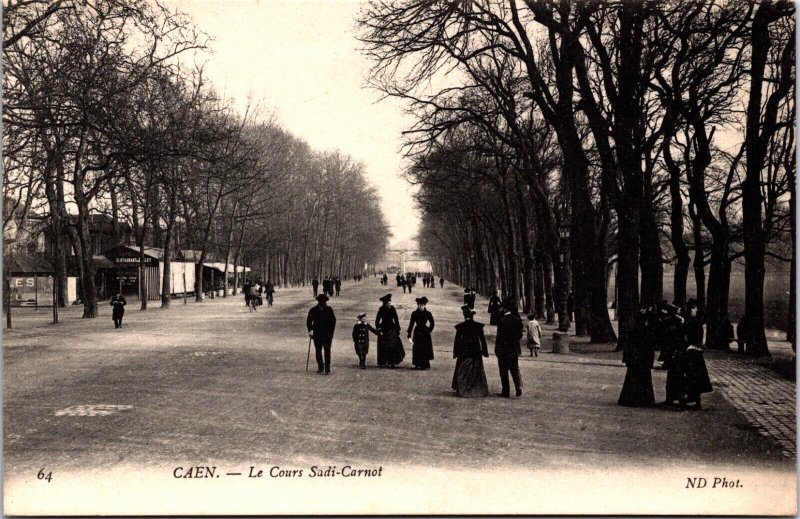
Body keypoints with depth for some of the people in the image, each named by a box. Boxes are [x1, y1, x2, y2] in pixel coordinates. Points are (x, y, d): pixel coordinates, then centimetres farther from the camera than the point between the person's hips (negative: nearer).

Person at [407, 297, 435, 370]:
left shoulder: (428, 314, -2)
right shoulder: (414, 314, 1)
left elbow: (432, 323, 7)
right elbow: (411, 324, 0)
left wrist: (429, 331, -1)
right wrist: (409, 334, -7)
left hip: (425, 333, -1)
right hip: (417, 333, 1)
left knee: (425, 350, -3)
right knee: (417, 349, 0)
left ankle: (426, 365, 2)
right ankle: (417, 364, 8)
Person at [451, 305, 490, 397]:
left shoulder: (460, 326, -6)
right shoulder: (478, 326, -4)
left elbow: (457, 340, -2)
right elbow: (482, 339, 0)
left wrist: (455, 352, 5)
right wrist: (484, 351, 8)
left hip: (464, 352, -1)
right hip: (476, 352, 1)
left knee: (463, 372, 7)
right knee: (477, 371, 11)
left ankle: (463, 391, 4)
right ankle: (479, 390, 12)